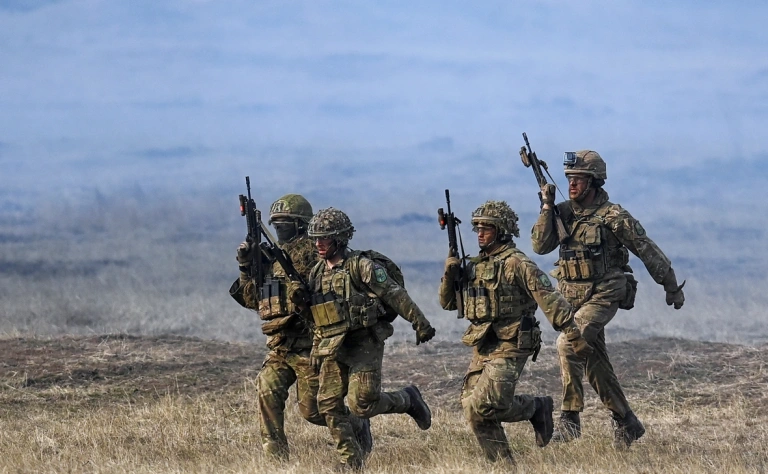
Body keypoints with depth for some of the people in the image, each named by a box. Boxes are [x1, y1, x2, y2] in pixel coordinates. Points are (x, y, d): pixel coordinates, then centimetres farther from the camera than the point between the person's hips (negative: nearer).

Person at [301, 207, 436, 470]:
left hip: (365, 345, -7)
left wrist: (420, 324, -13)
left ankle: (407, 399, 16)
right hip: (333, 350, 7)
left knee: (362, 404, -12)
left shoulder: (361, 266, -11)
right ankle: (350, 462, 6)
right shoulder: (317, 273, 11)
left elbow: (396, 295, -11)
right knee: (329, 404, -2)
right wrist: (316, 348, 21)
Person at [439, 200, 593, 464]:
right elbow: (448, 303, 20)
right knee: (474, 412, -1)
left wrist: (574, 336, -17)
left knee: (482, 406, -20)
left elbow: (549, 299, -13)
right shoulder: (474, 266, 14)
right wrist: (450, 275, 0)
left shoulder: (517, 264, -9)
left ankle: (536, 408, 4)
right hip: (482, 350, 8)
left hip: (509, 348, -8)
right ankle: (504, 465, 8)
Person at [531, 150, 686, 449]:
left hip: (602, 297, -7)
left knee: (568, 343, -27)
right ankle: (627, 424, 25)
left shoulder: (613, 217, -11)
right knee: (596, 367, 11)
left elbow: (647, 251, -4)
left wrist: (671, 287, 1)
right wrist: (547, 208, -10)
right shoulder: (564, 212, 6)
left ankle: (570, 416, -22)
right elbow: (541, 245, -1)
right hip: (572, 298, 7)